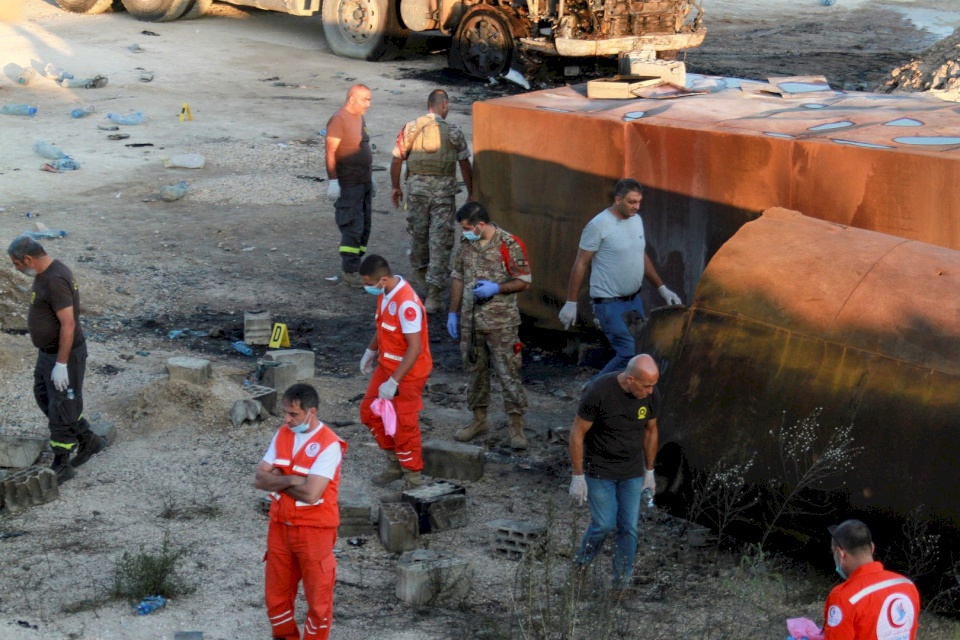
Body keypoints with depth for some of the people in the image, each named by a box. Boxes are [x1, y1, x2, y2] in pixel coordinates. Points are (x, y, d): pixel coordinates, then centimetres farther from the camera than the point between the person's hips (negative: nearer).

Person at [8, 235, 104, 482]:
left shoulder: (55, 280, -26)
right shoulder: (46, 273, 6)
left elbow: (68, 324, -27)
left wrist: (61, 364, -25)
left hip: (65, 354, -10)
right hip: (48, 352, 10)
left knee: (60, 409, 0)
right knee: (45, 398, 20)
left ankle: (62, 466, 11)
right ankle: (88, 440, 31)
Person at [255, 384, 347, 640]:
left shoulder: (328, 445, -19)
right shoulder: (282, 435, 2)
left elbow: (310, 493, -26)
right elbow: (260, 479, -3)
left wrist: (277, 480, -11)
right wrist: (290, 480, -19)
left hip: (315, 530, -6)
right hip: (280, 526, 6)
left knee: (318, 598, 5)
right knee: (276, 593, 16)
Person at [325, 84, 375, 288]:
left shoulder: (359, 118, 14)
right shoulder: (339, 120, -15)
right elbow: (330, 153, -18)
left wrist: (370, 178, 22)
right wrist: (333, 181, -22)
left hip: (364, 183, 9)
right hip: (348, 185, -9)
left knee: (364, 228, 11)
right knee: (353, 228, -9)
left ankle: (353, 266, 19)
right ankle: (349, 272, -5)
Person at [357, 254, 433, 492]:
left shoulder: (406, 304, -29)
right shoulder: (385, 294, -1)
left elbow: (415, 348, -29)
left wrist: (394, 382, -28)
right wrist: (370, 352, 27)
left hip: (407, 373, -9)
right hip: (387, 365, 9)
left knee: (404, 425, -1)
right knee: (369, 411, 16)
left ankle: (413, 477, 15)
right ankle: (395, 462, 29)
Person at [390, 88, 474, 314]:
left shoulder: (410, 129, -1)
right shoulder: (453, 132, -4)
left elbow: (397, 160, 3)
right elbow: (465, 165, 1)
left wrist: (395, 187, 16)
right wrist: (471, 194, 12)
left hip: (416, 188, 2)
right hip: (444, 191, -2)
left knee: (418, 232, 22)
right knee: (440, 242, -1)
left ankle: (420, 271, 44)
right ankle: (433, 296, -6)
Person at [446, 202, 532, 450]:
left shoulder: (510, 245, -13)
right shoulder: (466, 243, 4)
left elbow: (524, 282, -10)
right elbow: (457, 278, 12)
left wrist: (495, 288, -23)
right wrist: (453, 313, 10)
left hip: (501, 322, -5)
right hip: (471, 320, 5)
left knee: (508, 373, -2)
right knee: (476, 370, 14)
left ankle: (516, 427, 6)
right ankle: (479, 420, 28)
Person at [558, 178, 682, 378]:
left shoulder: (637, 220, 7)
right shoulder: (598, 225, -16)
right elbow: (580, 265, -11)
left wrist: (662, 288, 14)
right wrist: (571, 303, -11)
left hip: (634, 300, 8)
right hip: (609, 303, -8)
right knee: (630, 353, -13)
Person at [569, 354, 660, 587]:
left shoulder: (651, 394, -11)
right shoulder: (598, 391, -26)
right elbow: (578, 433, -16)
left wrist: (649, 471, 12)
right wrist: (578, 476, -14)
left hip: (632, 472, 4)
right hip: (599, 471, -4)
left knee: (629, 527, 3)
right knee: (604, 524, -2)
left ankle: (622, 583, 16)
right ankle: (581, 565, 26)